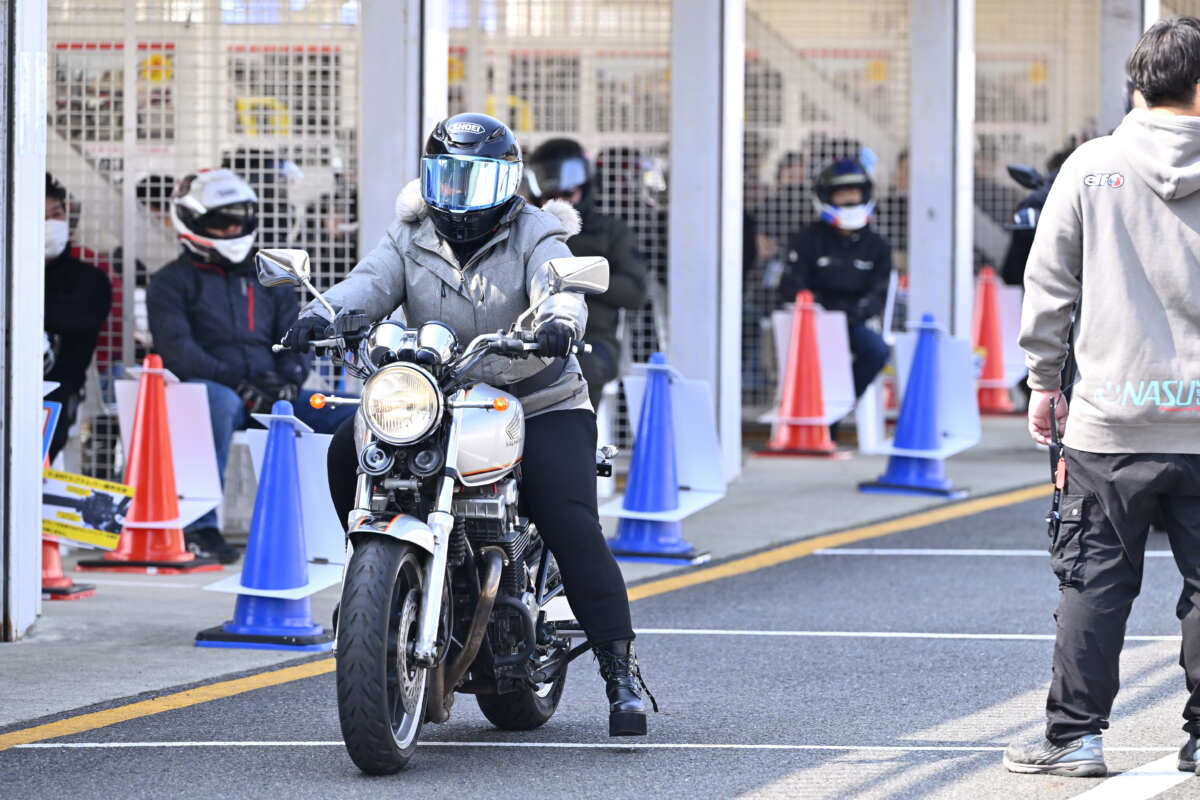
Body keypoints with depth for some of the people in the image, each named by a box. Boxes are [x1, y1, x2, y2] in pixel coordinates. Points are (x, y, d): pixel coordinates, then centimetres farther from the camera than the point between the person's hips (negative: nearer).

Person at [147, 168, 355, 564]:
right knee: (219, 403, -43)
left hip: (268, 393, 5)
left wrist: (289, 379, -8)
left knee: (355, 414, -12)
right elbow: (176, 350, -8)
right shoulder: (172, 282, 7)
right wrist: (236, 383, -21)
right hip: (206, 387, -5)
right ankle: (200, 526, -41)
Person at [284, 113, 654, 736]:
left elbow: (558, 287, -23)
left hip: (539, 404, -3)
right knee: (348, 449, -19)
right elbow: (372, 282, -10)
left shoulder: (534, 237, -3)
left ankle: (621, 670, -21)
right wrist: (323, 313, -34)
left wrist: (559, 322, -48)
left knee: (571, 523, -22)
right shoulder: (409, 238, 7)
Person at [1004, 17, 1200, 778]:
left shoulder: (1092, 167, -1)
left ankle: (1076, 735, 5)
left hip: (1110, 422, 0)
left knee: (1096, 581, 5)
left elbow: (1049, 282, 1)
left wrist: (1045, 380, 10)